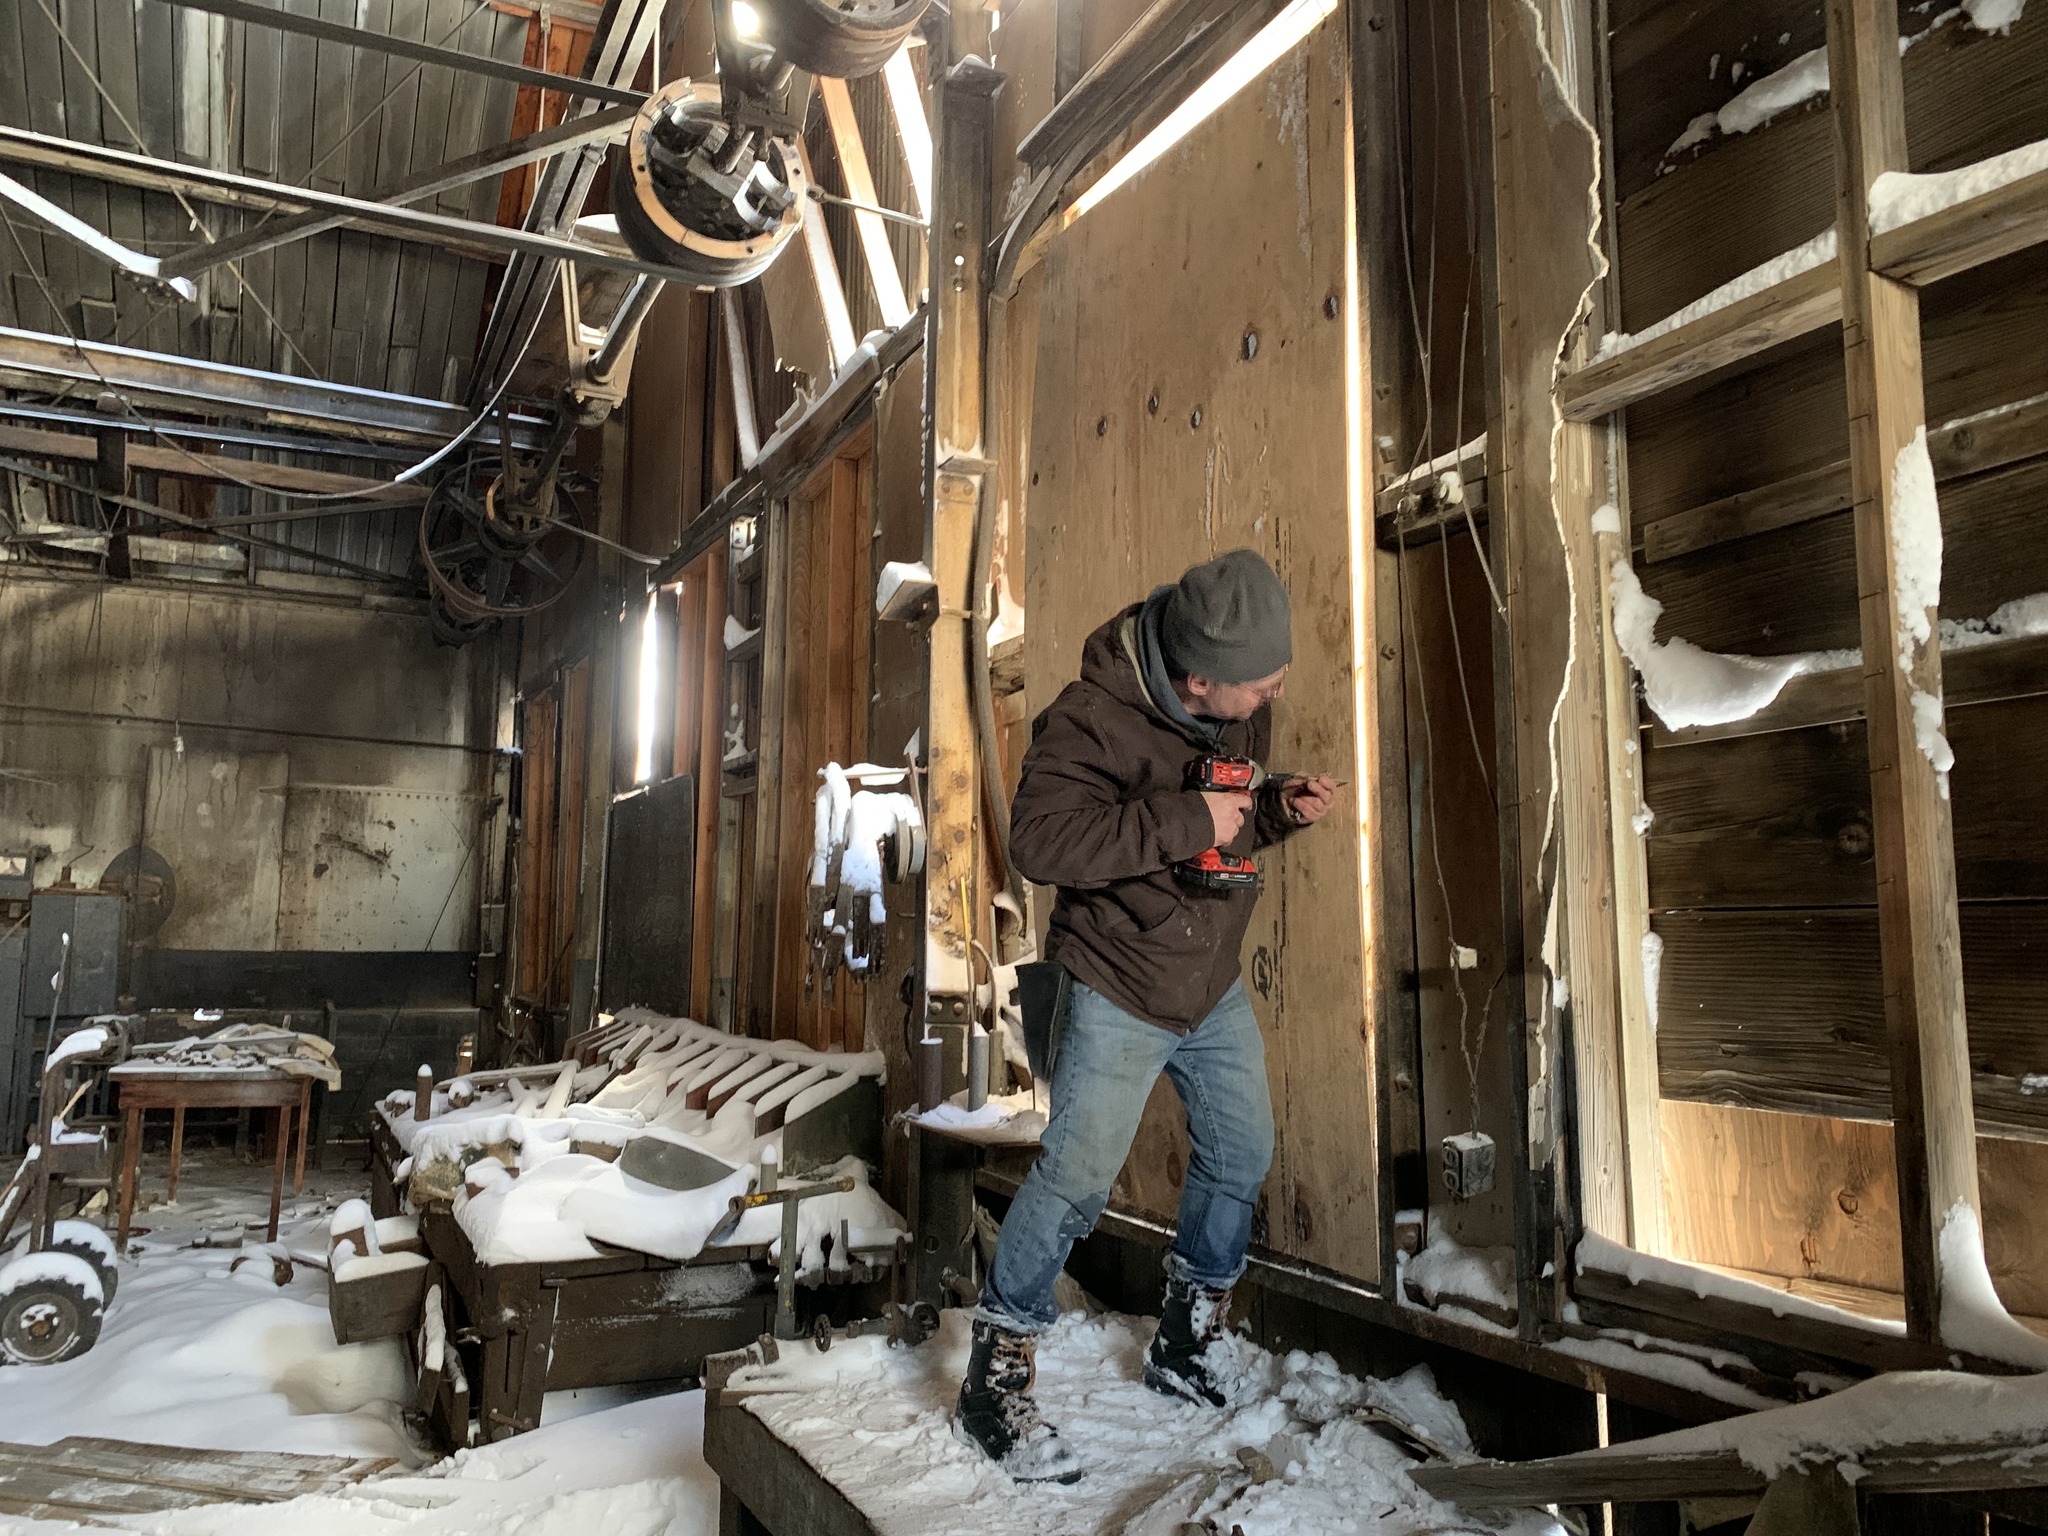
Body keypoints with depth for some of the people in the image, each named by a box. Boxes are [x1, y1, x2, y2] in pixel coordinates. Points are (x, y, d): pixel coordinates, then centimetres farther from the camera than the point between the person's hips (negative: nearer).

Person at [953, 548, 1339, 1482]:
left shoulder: (1245, 711, -3)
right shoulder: (1093, 718, -26)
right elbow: (1038, 842, -34)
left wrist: (1279, 811, -10)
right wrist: (1185, 819, -34)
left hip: (1215, 985, 8)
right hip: (1118, 991, -7)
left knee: (1241, 1155, 15)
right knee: (1078, 1174, -10)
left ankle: (1184, 1347, 37)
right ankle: (992, 1383, 9)